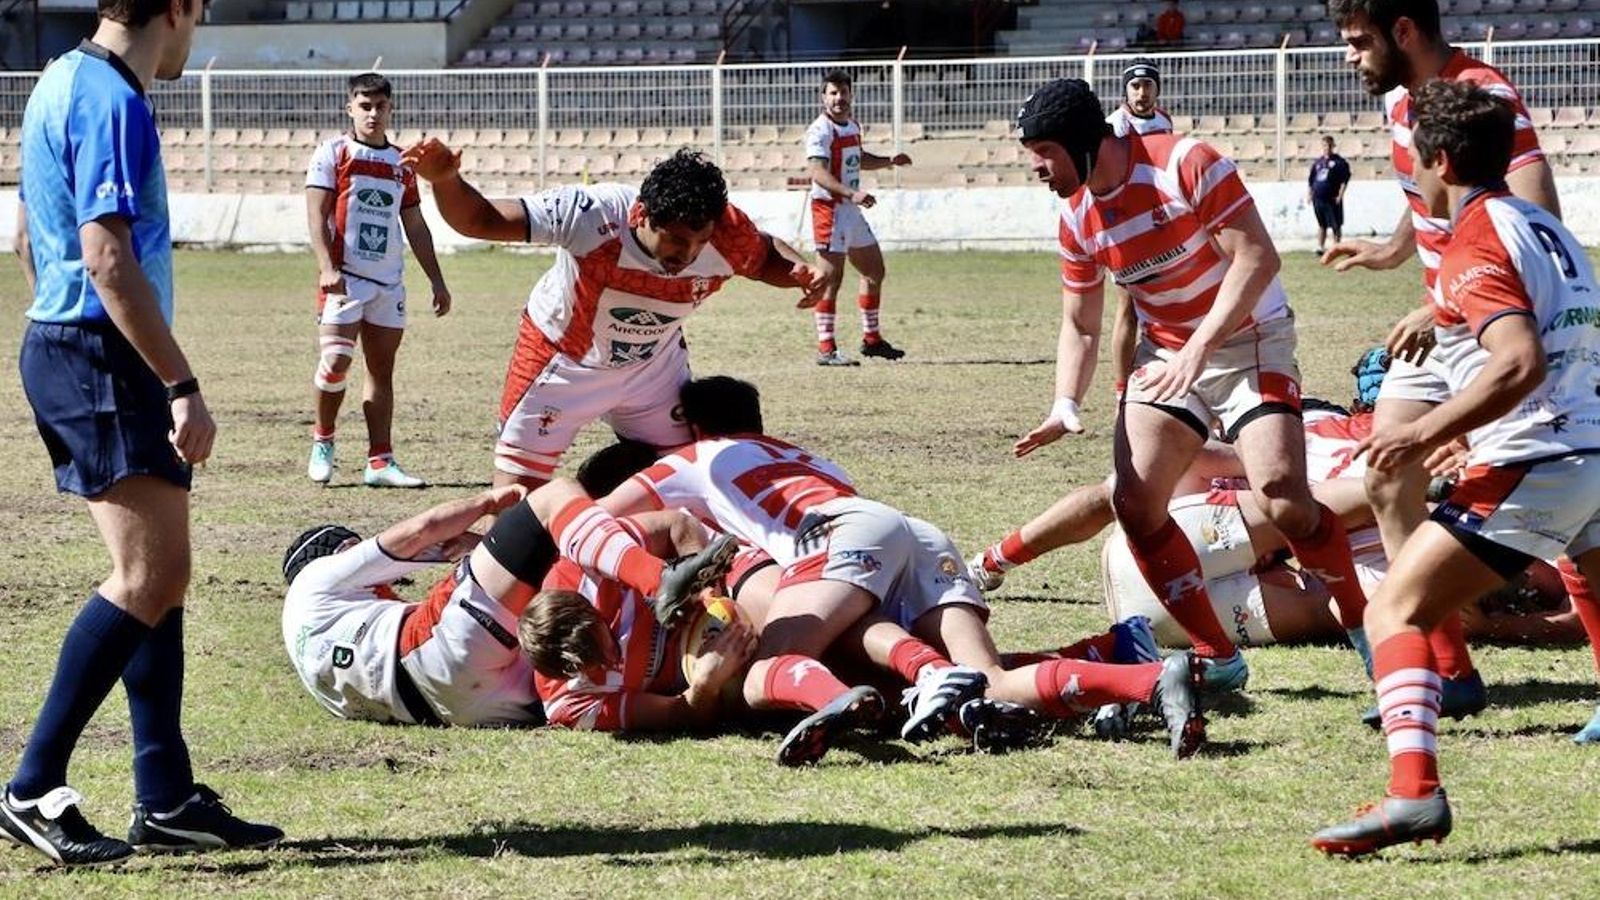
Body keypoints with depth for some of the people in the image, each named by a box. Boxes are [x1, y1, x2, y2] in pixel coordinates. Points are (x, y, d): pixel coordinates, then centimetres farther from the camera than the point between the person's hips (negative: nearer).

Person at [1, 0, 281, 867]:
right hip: (102, 357, -11)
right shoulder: (112, 102, -16)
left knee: (162, 572, 11)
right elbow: (109, 260, -23)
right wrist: (183, 389, -22)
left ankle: (167, 798, 12)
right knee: (147, 576, -13)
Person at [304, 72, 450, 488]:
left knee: (382, 369, 3)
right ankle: (322, 443, 4)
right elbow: (317, 215, -7)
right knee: (336, 360, -16)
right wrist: (327, 268, -20)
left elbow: (415, 227, 21)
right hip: (344, 278, -5)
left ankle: (380, 461, 3)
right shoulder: (333, 154, 1)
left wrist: (437, 281, 17)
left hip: (388, 281, 5)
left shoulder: (400, 165, 16)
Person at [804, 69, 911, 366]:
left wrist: (889, 161, 17)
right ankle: (826, 349, -10)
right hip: (829, 208, -9)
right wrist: (852, 193, -39)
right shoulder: (820, 131, -15)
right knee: (831, 279, -11)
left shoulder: (853, 125, 14)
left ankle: (871, 340, 29)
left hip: (852, 209, 9)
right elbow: (818, 172, -28)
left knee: (875, 272, 16)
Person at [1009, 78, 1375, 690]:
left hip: (1249, 342, -6)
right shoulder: (1076, 218, 0)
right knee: (1135, 502, -11)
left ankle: (1365, 631, 1)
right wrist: (1065, 405, -10)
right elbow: (1080, 325, 9)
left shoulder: (1184, 165, -21)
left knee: (1284, 501, -22)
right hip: (1165, 352, 6)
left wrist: (1199, 347, -31)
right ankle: (1218, 659, 1)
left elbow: (1257, 257, -24)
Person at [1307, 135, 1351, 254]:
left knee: (1336, 225, 0)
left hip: (1332, 199, -5)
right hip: (1318, 198, 5)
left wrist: (1340, 195, -13)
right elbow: (1310, 180, 19)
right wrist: (1309, 194, 10)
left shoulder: (1339, 162, -1)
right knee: (1321, 225, 9)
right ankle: (1320, 247, 10)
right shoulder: (1317, 162, 15)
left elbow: (1345, 180, -6)